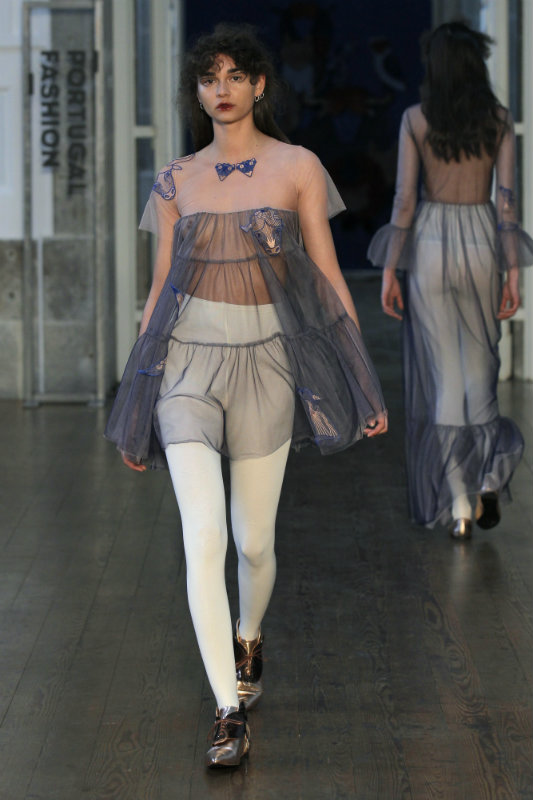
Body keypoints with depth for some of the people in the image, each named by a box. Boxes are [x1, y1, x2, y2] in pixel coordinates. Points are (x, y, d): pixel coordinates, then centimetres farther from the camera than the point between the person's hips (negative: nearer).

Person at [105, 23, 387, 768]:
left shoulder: (299, 168, 0)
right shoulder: (177, 180, 5)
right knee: (204, 539, -14)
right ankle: (230, 712, -10)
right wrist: (136, 402, 11)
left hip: (264, 367, 0)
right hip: (187, 363, 1)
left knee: (253, 540, 9)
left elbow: (328, 276, 0)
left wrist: (364, 382, -4)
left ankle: (248, 640, 43)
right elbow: (161, 287, 10)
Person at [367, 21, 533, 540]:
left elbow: (403, 199, -6)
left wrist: (389, 272, -1)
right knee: (480, 365, 17)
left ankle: (457, 501, 4)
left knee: (442, 372, 4)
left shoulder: (415, 120, -4)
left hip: (430, 245, -1)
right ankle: (488, 476, 4)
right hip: (482, 243, 1)